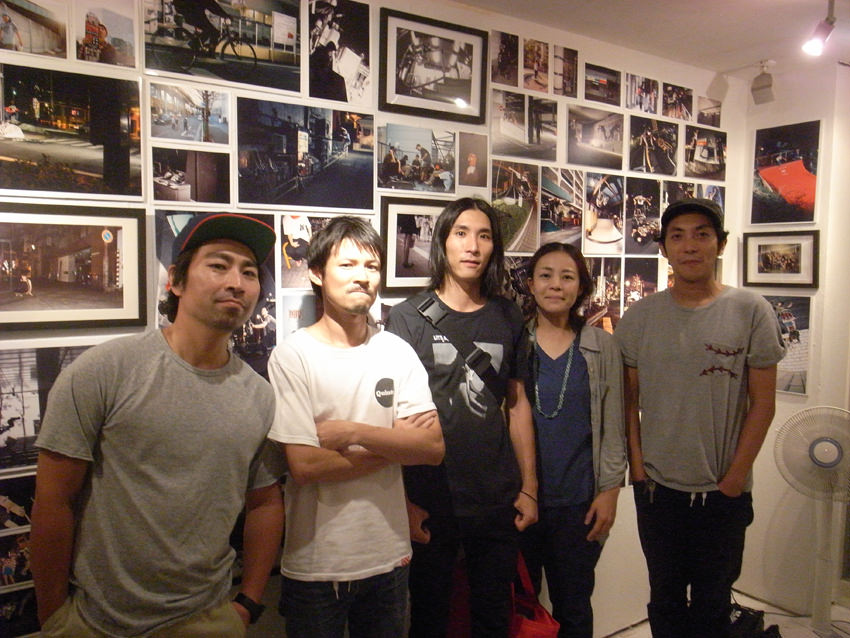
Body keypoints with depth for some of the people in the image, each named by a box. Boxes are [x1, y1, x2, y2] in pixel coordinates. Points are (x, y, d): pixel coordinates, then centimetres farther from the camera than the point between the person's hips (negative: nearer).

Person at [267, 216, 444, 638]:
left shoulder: (397, 352, -1)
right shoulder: (293, 355, -13)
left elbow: (434, 447, -8)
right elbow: (303, 465, -19)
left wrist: (351, 433, -18)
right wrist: (394, 445, -11)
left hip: (389, 556, 4)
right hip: (315, 565, -3)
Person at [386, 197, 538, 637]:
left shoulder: (508, 317, 5)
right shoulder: (408, 318, -6)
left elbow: (518, 404, 10)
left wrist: (529, 488, 8)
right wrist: (403, 502, -10)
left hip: (498, 502, 3)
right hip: (430, 503, -3)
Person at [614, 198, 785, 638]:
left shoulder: (751, 312, -5)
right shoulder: (639, 317, -1)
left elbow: (762, 403, -4)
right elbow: (628, 400, 3)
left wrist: (736, 477, -6)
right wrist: (637, 465, -2)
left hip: (725, 491, -1)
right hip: (657, 487, 1)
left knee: (713, 602, 16)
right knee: (665, 600, 17)